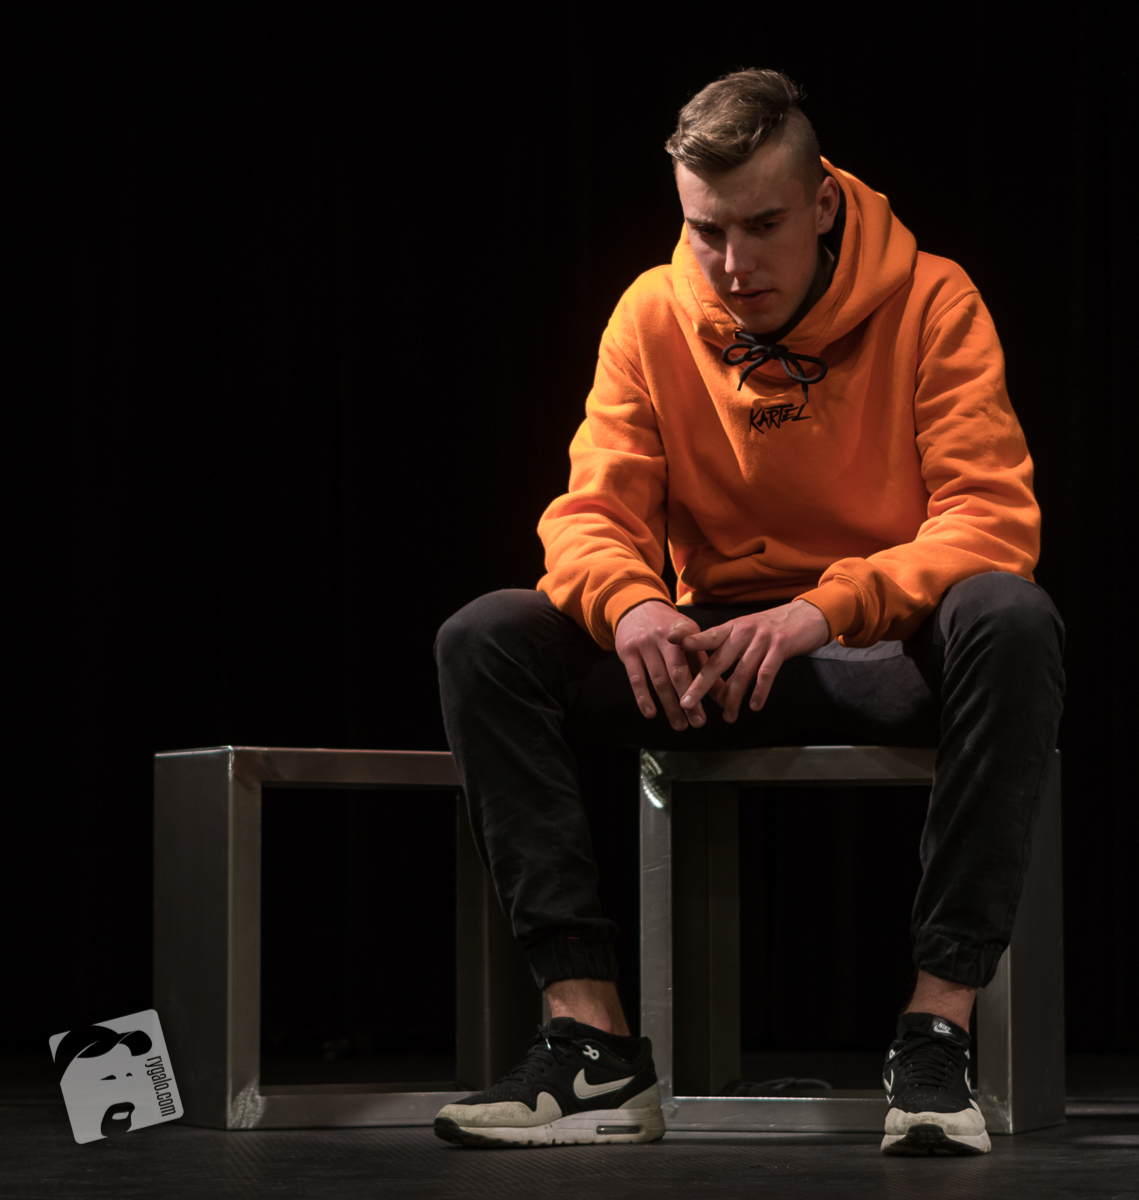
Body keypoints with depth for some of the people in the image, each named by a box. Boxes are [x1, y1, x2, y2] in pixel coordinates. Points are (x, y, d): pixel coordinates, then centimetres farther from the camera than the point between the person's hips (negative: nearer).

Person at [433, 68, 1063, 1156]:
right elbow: (592, 513, -3)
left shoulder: (929, 302, -8)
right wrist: (630, 605, -28)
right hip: (714, 653, 3)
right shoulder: (654, 315, 1)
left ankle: (938, 1026, -35)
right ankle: (591, 1035, -27)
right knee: (483, 639, -19)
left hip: (890, 656, -3)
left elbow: (993, 521, -18)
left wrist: (826, 607, -34)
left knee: (1010, 618, -37)